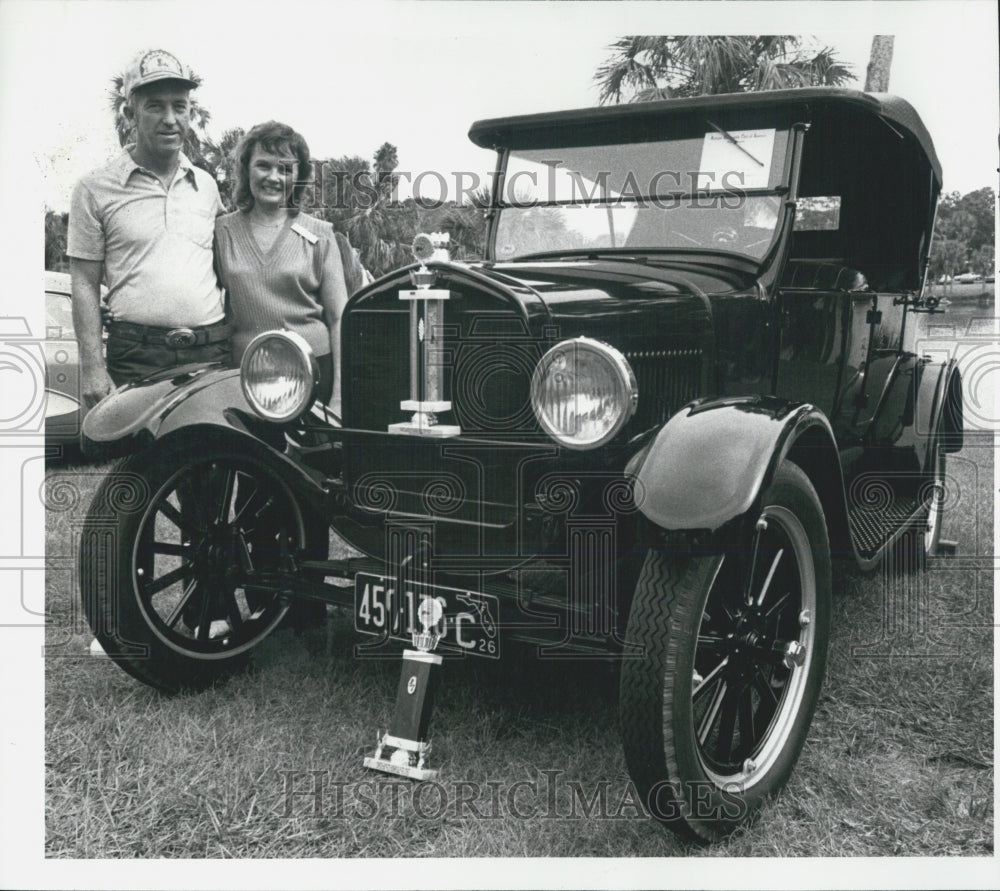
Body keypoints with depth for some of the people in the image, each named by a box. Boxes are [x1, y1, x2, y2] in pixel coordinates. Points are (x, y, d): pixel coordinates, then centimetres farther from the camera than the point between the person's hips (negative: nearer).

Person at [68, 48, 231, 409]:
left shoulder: (206, 186, 15)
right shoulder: (95, 189, 3)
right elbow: (84, 284, 1)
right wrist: (92, 368, -6)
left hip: (214, 353, 3)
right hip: (137, 357, -3)